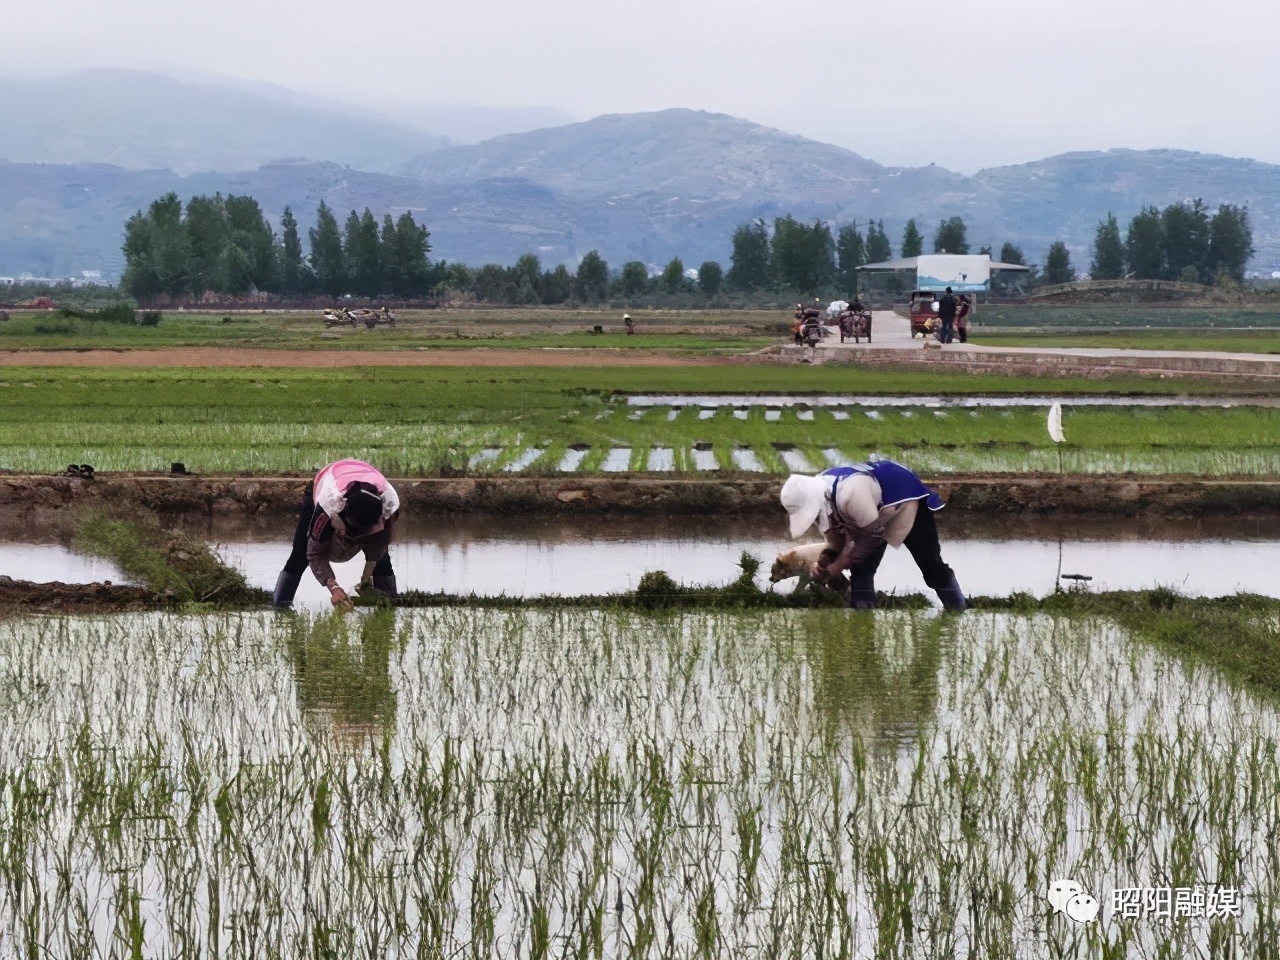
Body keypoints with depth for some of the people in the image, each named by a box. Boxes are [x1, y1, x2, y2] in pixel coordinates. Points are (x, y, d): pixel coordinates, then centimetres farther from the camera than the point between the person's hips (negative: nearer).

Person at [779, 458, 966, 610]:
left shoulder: (850, 495, -46)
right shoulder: (815, 496, -20)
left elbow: (872, 535, -31)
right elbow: (836, 531, -3)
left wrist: (838, 565, -23)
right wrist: (829, 564, -18)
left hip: (905, 499, -7)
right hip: (878, 508, 7)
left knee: (930, 563, 0)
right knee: (861, 569, -6)